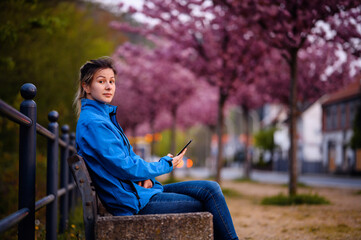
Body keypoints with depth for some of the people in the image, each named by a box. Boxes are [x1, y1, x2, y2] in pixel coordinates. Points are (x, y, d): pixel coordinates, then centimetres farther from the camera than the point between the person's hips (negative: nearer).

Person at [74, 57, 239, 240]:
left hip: (139, 188, 9)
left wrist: (146, 178, -3)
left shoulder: (105, 115, 14)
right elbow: (124, 167, -19)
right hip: (133, 201, -9)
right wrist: (166, 165, -6)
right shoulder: (92, 123, -17)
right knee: (210, 203, -9)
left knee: (211, 189, 2)